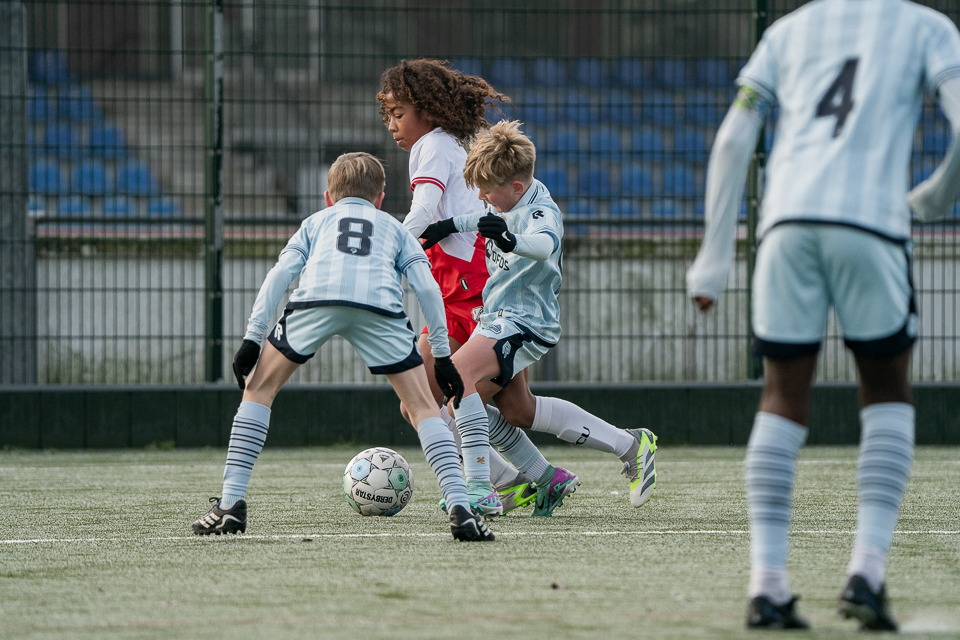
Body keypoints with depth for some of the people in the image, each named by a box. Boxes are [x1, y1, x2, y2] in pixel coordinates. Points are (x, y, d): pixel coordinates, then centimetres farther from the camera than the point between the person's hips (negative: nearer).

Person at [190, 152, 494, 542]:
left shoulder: (316, 221, 37)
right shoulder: (392, 226, 37)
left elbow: (279, 274, 19)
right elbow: (427, 288, 21)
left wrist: (253, 338, 15)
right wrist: (442, 356, 23)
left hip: (315, 298, 0)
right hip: (379, 305, 0)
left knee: (259, 390, 19)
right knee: (422, 406, 11)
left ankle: (231, 503, 10)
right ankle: (460, 509, -4)